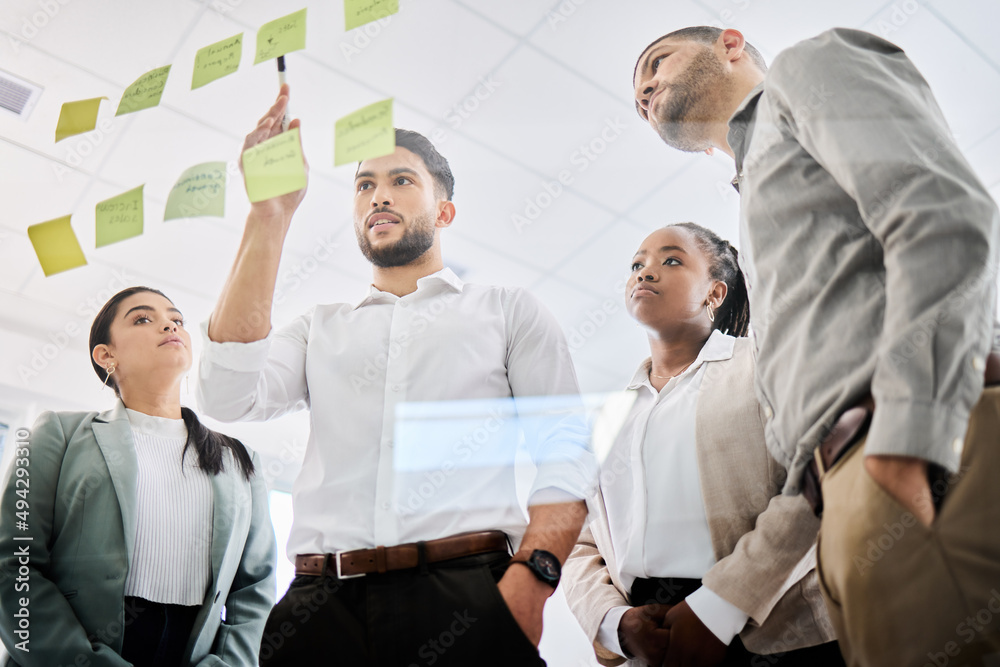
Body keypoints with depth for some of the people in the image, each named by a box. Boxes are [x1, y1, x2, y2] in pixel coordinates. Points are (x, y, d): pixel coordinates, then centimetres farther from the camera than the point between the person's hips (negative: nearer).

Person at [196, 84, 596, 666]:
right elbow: (231, 395, 1)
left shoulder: (508, 311, 14)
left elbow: (567, 451, 4)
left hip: (464, 592, -2)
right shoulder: (319, 328, 21)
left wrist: (530, 577, -15)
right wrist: (270, 214, -1)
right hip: (322, 602, 2)